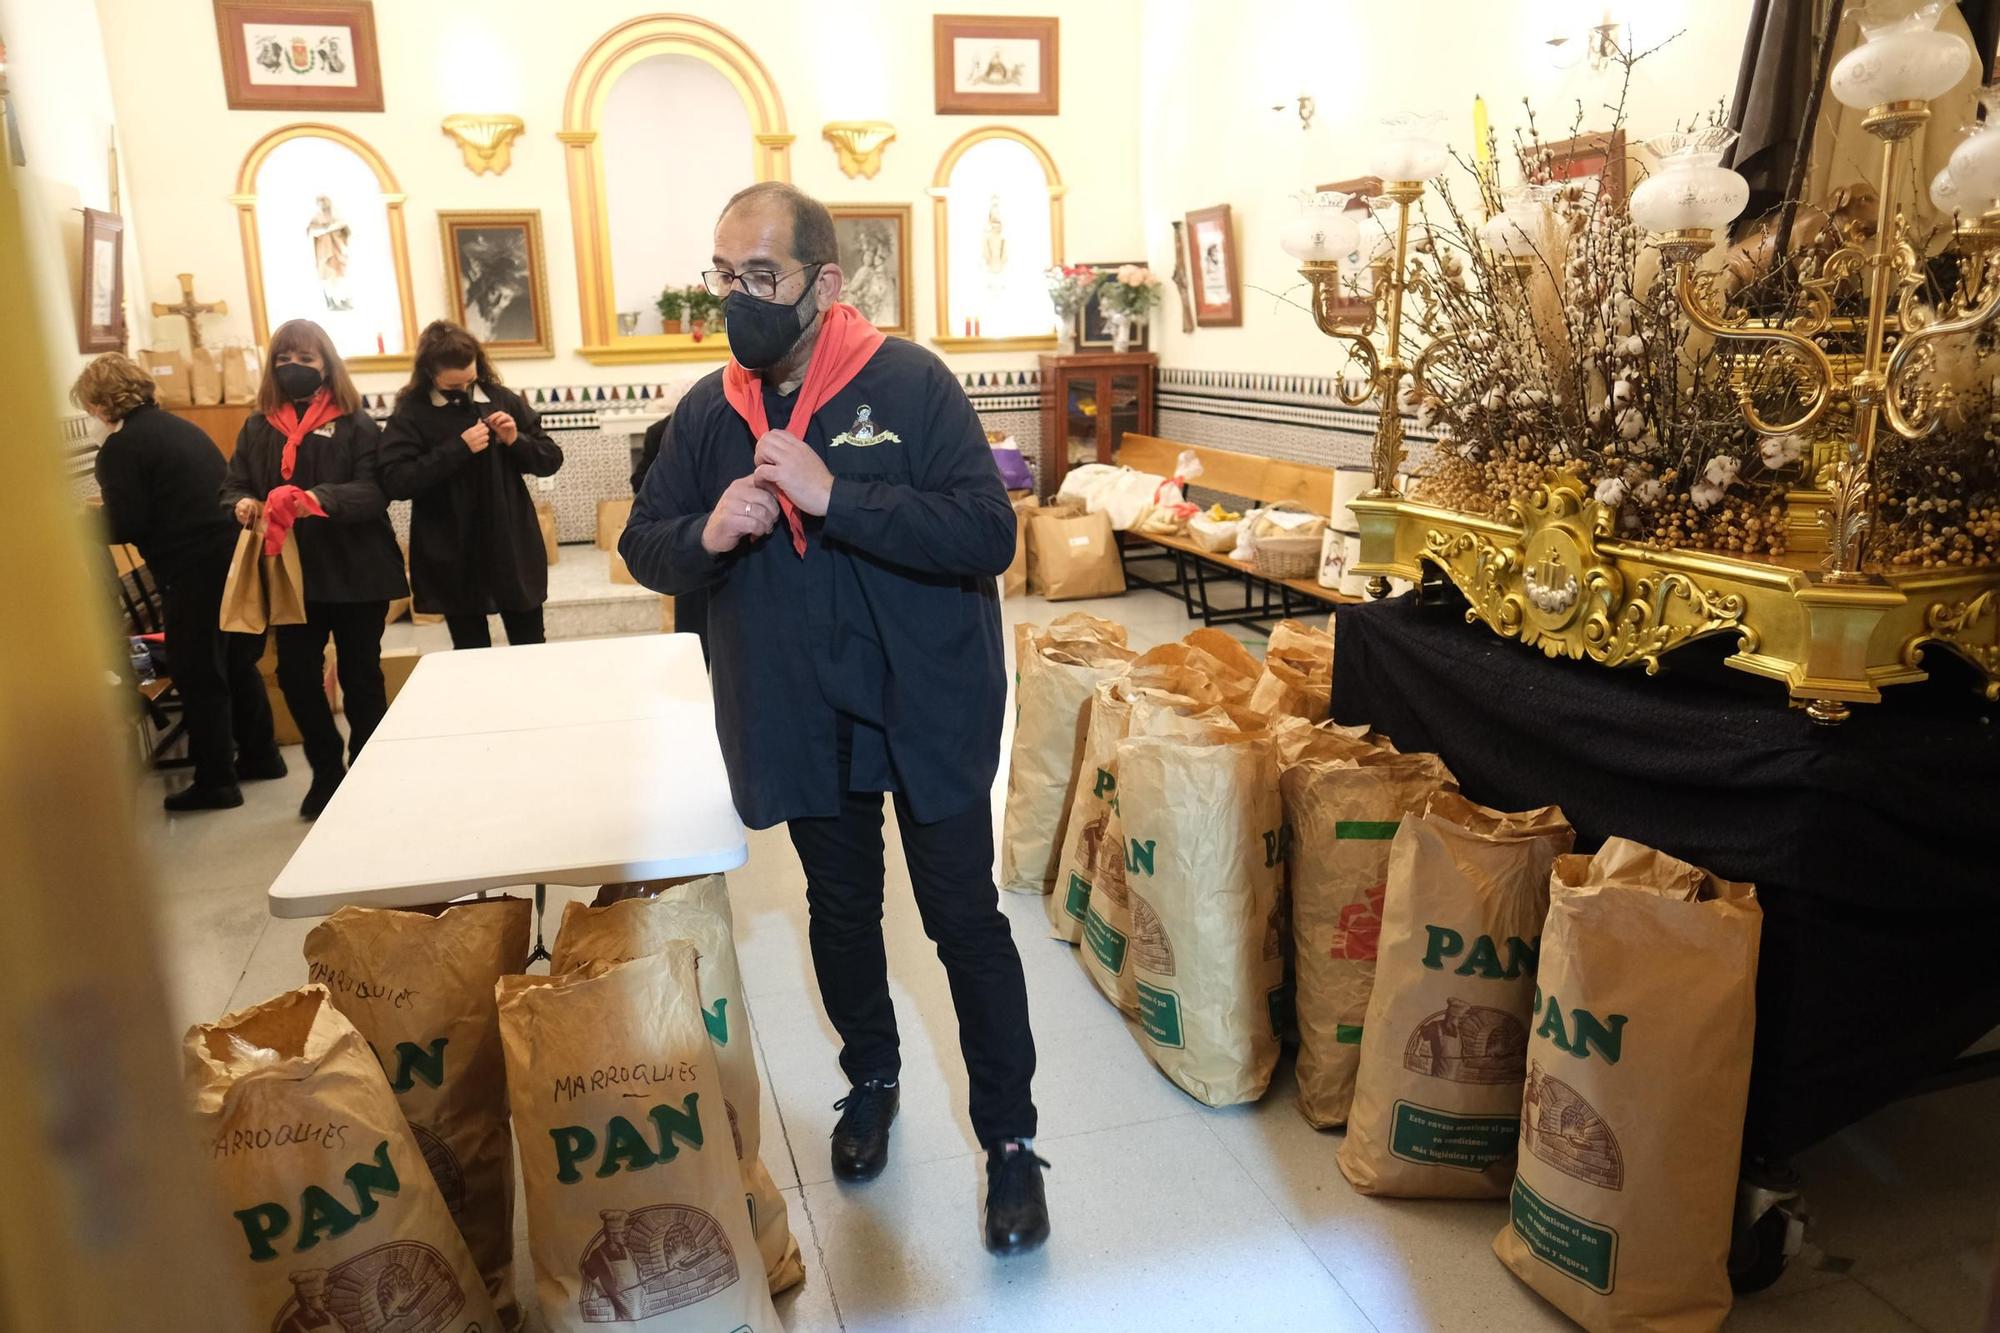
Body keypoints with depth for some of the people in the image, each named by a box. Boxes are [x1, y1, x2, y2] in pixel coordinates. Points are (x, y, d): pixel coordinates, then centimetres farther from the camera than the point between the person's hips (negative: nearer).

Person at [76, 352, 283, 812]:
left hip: (194, 572, -8)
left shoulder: (119, 448, -9)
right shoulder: (181, 426, 14)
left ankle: (215, 783, 11)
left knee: (199, 678, 3)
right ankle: (260, 756, 31)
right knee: (237, 664, 20)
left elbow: (126, 527, -12)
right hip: (235, 557, 8)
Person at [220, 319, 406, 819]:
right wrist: (241, 505, -16)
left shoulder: (356, 424, -5)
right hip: (290, 574, 4)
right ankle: (327, 772, 24)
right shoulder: (258, 427, 9)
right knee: (295, 675, 5)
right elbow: (233, 485, 7)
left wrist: (322, 499, -32)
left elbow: (375, 490, -15)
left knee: (360, 677, 6)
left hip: (356, 572, -4)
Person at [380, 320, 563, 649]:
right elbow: (395, 482, -16)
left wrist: (516, 441, -14)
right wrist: (458, 448, -21)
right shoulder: (411, 415, -4)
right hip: (453, 561, -2)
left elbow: (552, 459, 6)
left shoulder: (503, 400, 2)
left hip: (513, 550, 2)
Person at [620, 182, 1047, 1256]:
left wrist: (832, 495, -29)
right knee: (841, 908, 20)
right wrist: (706, 534, -18)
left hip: (927, 706, -4)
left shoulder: (910, 382, -13)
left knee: (965, 919, 3)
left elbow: (989, 533, -22)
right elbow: (644, 546, 5)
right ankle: (871, 1080, 44)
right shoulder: (708, 410, 1)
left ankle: (1010, 1140, 20)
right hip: (800, 717, 4)